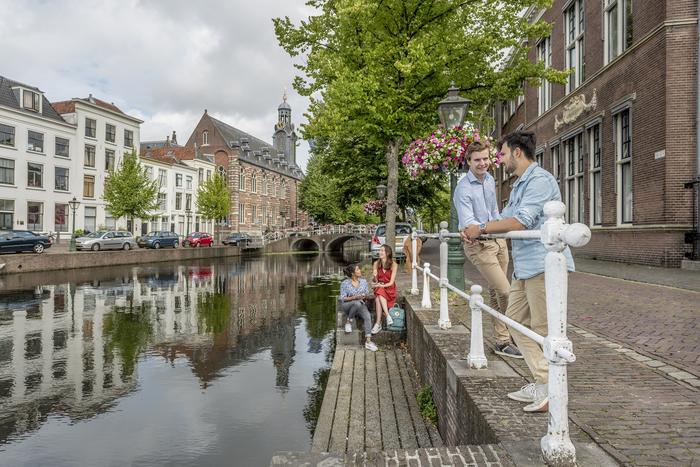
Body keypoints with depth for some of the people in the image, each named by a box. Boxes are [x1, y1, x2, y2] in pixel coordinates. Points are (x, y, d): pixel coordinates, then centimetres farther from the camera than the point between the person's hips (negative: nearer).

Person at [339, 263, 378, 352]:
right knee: (357, 303, -39)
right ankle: (349, 321, -13)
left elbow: (367, 294, 10)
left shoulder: (363, 281, 3)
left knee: (368, 316, -29)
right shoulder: (345, 283, -8)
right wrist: (354, 297, -22)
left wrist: (364, 296, -15)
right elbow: (343, 298, -8)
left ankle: (368, 341, -31)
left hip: (360, 305, 3)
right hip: (347, 305, -3)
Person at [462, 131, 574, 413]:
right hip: (524, 267, 11)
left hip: (544, 265, -11)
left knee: (542, 329, -5)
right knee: (516, 320, 12)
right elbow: (506, 220, 22)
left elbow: (521, 221, -21)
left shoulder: (540, 180, -11)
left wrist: (482, 229, -13)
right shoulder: (518, 185, 22)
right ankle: (540, 383, 19)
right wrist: (476, 232, 8)